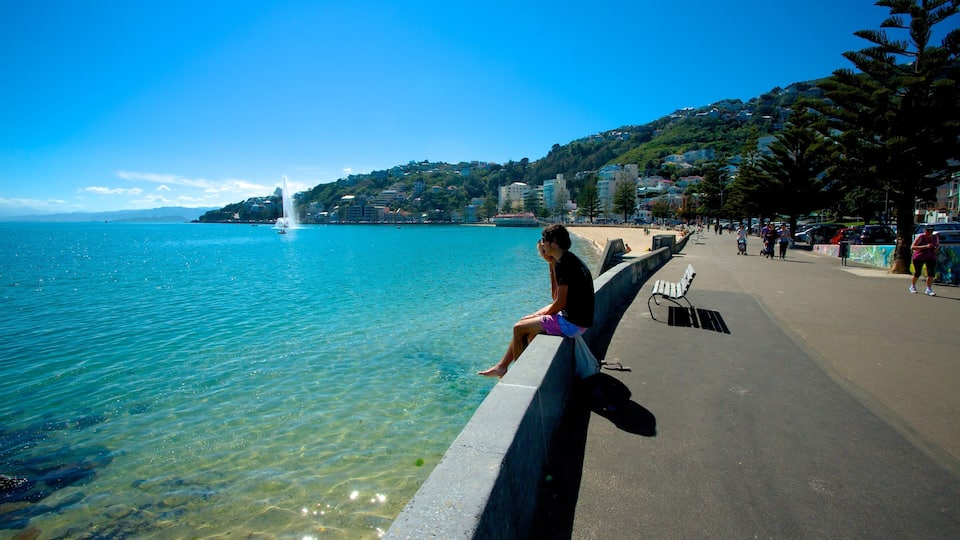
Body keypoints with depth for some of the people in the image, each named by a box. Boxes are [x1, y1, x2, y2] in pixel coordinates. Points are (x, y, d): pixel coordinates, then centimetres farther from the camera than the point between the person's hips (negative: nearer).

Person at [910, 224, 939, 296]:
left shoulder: (936, 237, -1)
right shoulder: (921, 237, -15)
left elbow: (938, 245, 18)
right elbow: (912, 247, -22)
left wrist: (937, 248, -7)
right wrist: (925, 246, -30)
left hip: (931, 258, 3)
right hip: (919, 257, -3)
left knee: (931, 273, -11)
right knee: (917, 273, 7)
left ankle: (929, 290, -4)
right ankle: (912, 286, 30)